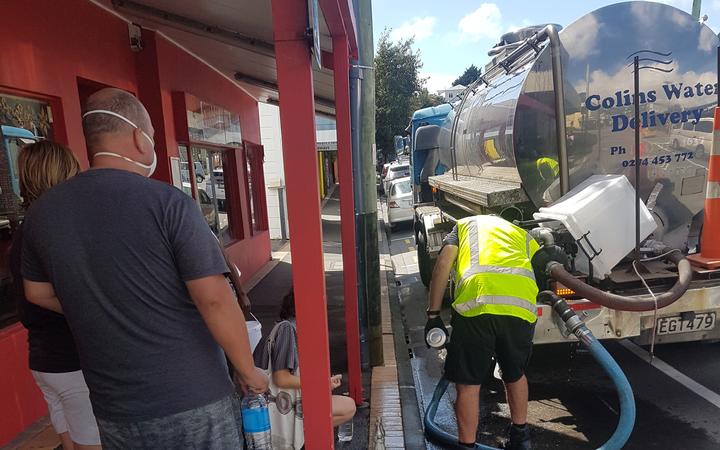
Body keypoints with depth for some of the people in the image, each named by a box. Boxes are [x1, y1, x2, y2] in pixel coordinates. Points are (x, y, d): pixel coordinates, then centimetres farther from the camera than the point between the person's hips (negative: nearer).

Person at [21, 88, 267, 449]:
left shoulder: (42, 212, -2)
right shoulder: (168, 203, -19)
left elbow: (38, 294, 13)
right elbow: (214, 300, -20)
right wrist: (249, 372, -8)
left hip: (116, 411, 5)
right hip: (193, 401, -4)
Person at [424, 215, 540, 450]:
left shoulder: (465, 224, 30)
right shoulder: (523, 235, 37)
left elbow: (443, 264, 10)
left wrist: (433, 315, 9)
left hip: (476, 301, -4)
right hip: (522, 305, 4)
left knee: (468, 384, 12)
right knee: (516, 375, 29)